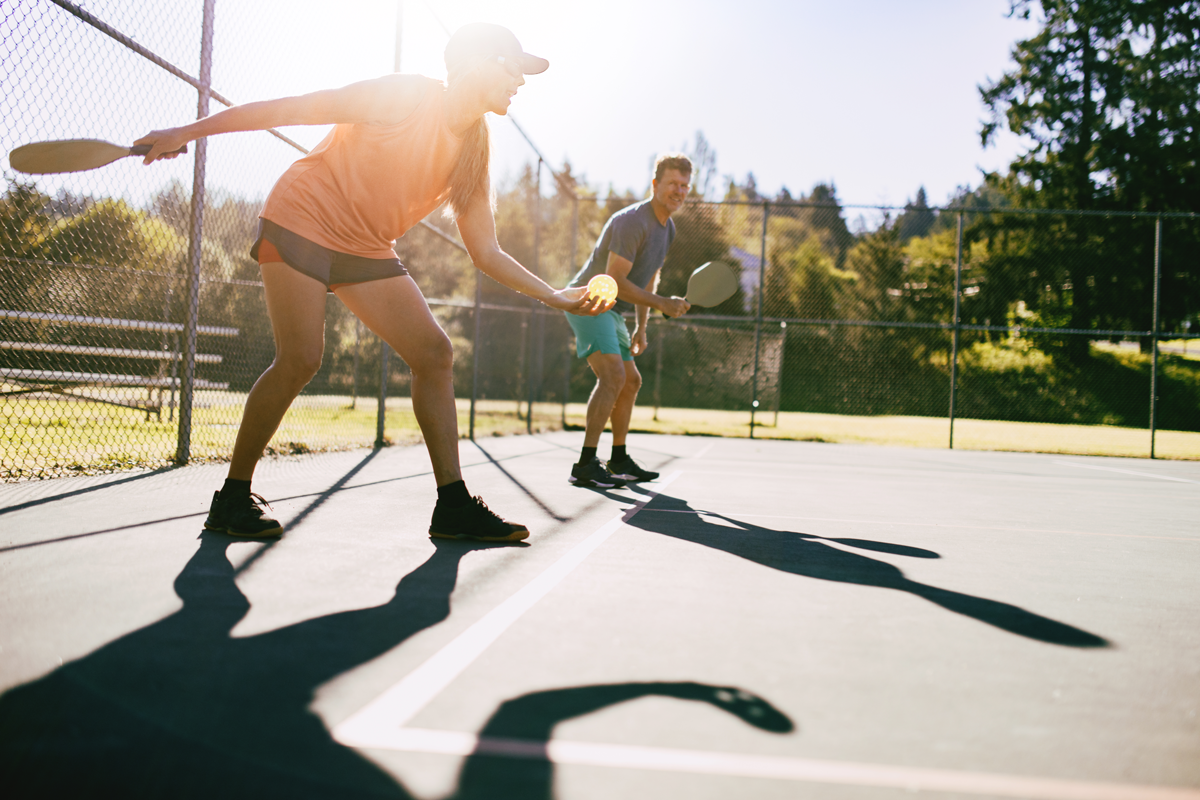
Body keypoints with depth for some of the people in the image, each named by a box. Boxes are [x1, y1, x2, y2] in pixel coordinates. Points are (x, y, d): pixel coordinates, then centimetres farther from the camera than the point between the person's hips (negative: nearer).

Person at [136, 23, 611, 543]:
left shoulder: (473, 154, 3)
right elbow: (292, 108, -14)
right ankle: (232, 498, -3)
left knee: (434, 354, -5)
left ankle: (453, 507, -2)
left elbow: (485, 253, 8)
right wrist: (189, 131, -16)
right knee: (301, 358, -19)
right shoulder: (405, 97, -17)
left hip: (367, 249, 7)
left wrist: (554, 296, 0)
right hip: (302, 220, -7)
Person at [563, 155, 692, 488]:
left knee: (631, 381, 14)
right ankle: (585, 465, -26)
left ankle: (619, 460, 25)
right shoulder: (632, 221, -20)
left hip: (610, 311, 10)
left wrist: (640, 328, 19)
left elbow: (648, 278, 22)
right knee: (613, 375, -24)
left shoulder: (668, 228, 12)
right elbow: (615, 280, -25)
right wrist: (662, 304, -22)